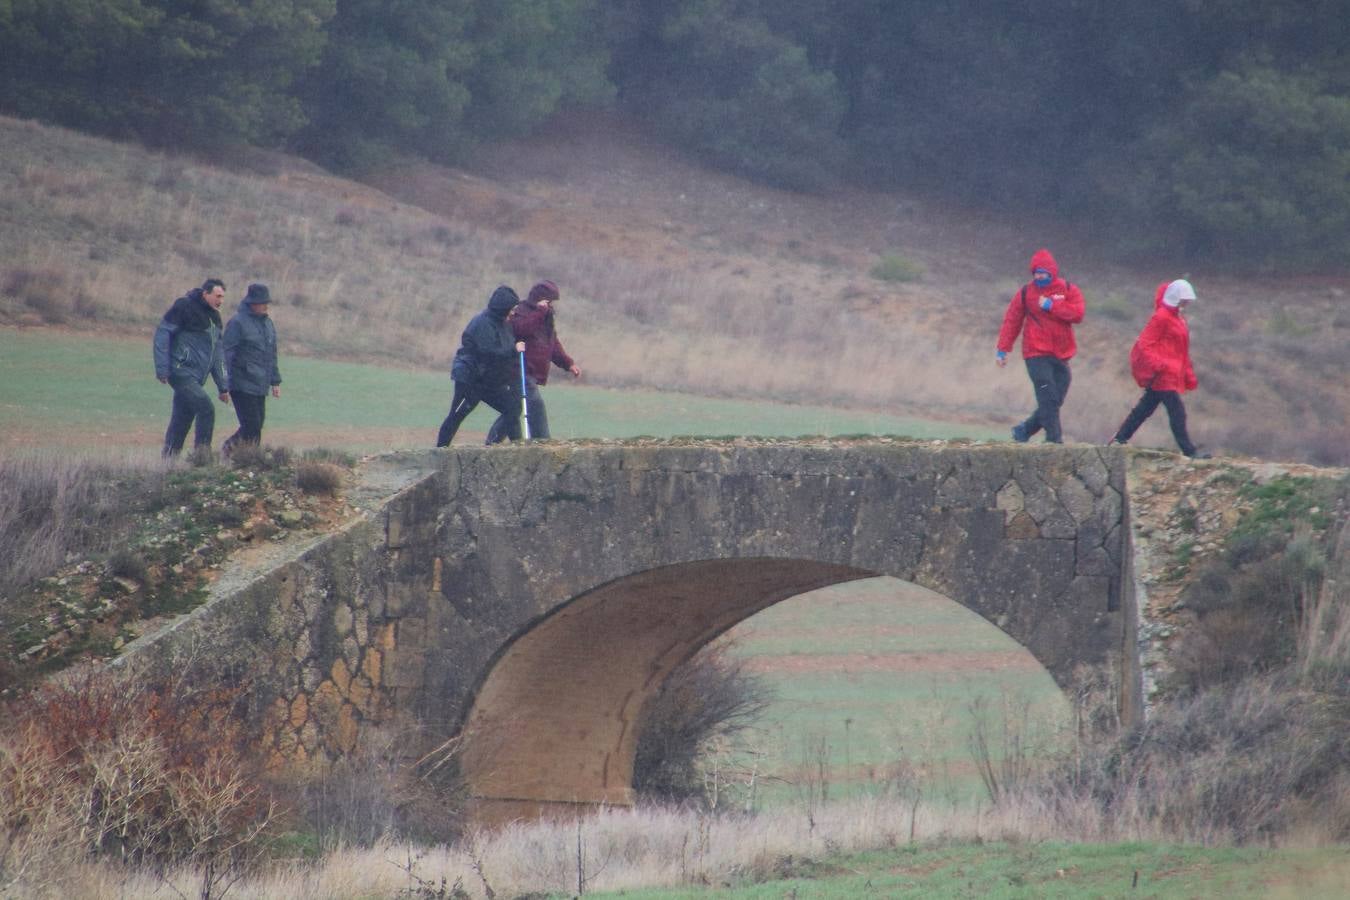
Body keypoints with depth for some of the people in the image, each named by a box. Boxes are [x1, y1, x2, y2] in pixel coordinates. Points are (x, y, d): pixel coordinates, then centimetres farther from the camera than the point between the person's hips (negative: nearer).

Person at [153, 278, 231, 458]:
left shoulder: (214, 317, 17)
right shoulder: (184, 307, -7)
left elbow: (217, 354, 23)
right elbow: (162, 333, -10)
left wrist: (223, 386, 19)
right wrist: (162, 369, -16)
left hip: (195, 378, 8)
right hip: (182, 373, -8)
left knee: (181, 422, 8)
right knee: (206, 409, -19)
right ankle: (202, 453, -16)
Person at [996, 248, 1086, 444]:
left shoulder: (1069, 291, 5)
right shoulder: (1025, 293, 4)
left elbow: (1077, 314, -10)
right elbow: (1011, 321, 6)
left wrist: (1051, 305, -14)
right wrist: (1003, 350, 1)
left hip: (1061, 356, 3)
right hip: (1037, 354, -3)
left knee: (1055, 400, 6)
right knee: (1048, 398, -15)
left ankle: (1024, 430, 21)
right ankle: (1054, 439, -15)